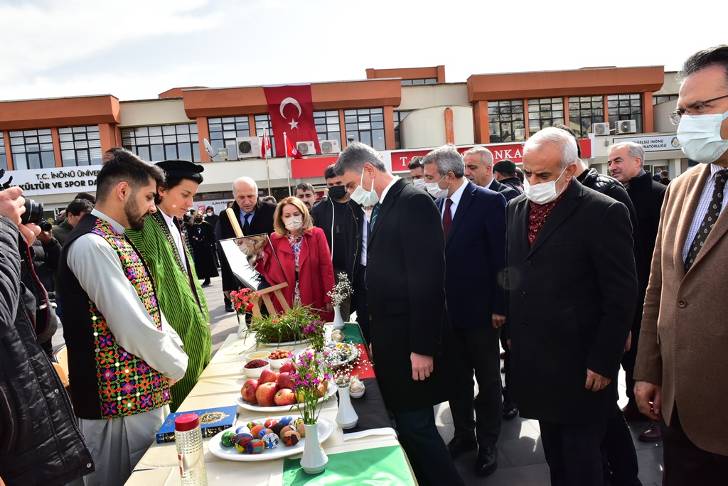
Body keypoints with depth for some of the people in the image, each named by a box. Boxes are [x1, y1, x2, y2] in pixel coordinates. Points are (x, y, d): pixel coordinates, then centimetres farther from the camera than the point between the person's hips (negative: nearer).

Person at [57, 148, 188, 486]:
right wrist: (175, 366, -9)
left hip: (145, 390, 9)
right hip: (123, 399, -9)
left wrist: (175, 353, 4)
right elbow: (130, 325, -24)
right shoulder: (91, 245, -20)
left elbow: (148, 307, 14)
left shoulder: (115, 241, 11)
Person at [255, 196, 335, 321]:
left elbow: (326, 267, -3)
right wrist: (260, 257, -15)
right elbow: (271, 272, 2)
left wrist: (329, 299, -6)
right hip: (286, 303, 1)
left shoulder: (317, 234, -2)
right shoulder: (274, 239, 4)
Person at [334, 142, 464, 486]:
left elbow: (428, 280, -20)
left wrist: (423, 347, -20)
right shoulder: (381, 208, 12)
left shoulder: (413, 202, -15)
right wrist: (374, 336, 13)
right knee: (405, 424, 18)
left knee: (417, 427, 1)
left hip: (410, 342, -9)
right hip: (388, 340, 9)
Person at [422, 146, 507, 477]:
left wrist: (499, 307, -13)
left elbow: (501, 256, -13)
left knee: (488, 381, 13)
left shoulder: (489, 201, -12)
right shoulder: (437, 204, 5)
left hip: (480, 310, -5)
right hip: (447, 309, 6)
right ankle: (463, 434, 36)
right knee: (456, 379, 18)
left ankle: (487, 444, 30)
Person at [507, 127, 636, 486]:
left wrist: (603, 363, -12)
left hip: (579, 366, -5)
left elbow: (621, 297, -12)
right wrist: (511, 331, 12)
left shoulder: (604, 213, -13)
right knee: (554, 452, 18)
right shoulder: (516, 209, 7)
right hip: (532, 359, 5)